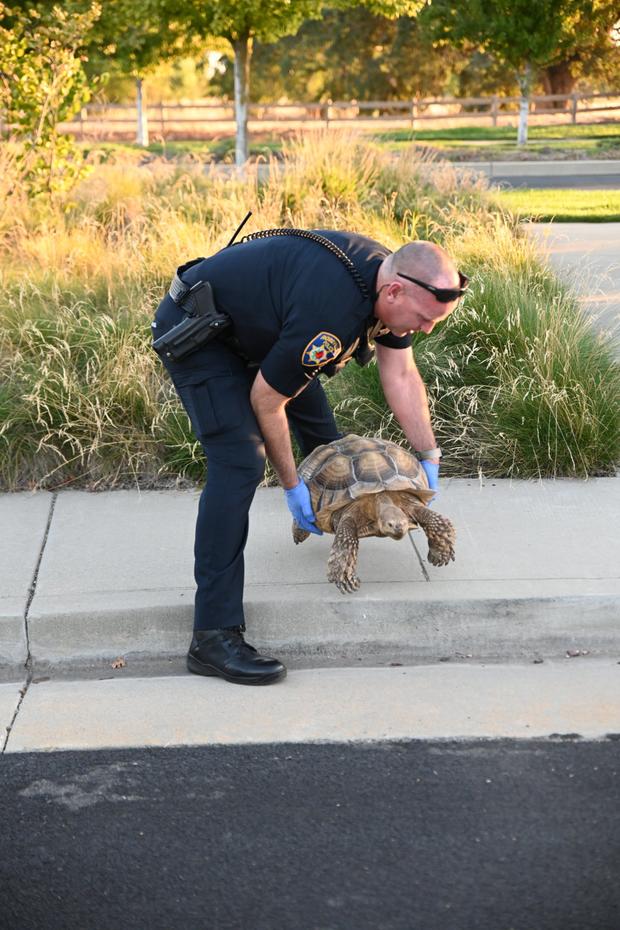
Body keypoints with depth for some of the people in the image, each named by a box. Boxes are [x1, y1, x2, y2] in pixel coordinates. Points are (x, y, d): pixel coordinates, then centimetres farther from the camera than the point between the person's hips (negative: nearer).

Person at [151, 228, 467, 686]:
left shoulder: (390, 274, -10)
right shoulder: (329, 313, -38)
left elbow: (401, 376, 2)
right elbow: (266, 399, -25)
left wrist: (430, 458, 3)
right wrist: (291, 484, -14)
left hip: (252, 324, 10)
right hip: (195, 332, -10)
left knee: (317, 420, 21)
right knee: (240, 463, -22)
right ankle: (214, 635, -24)